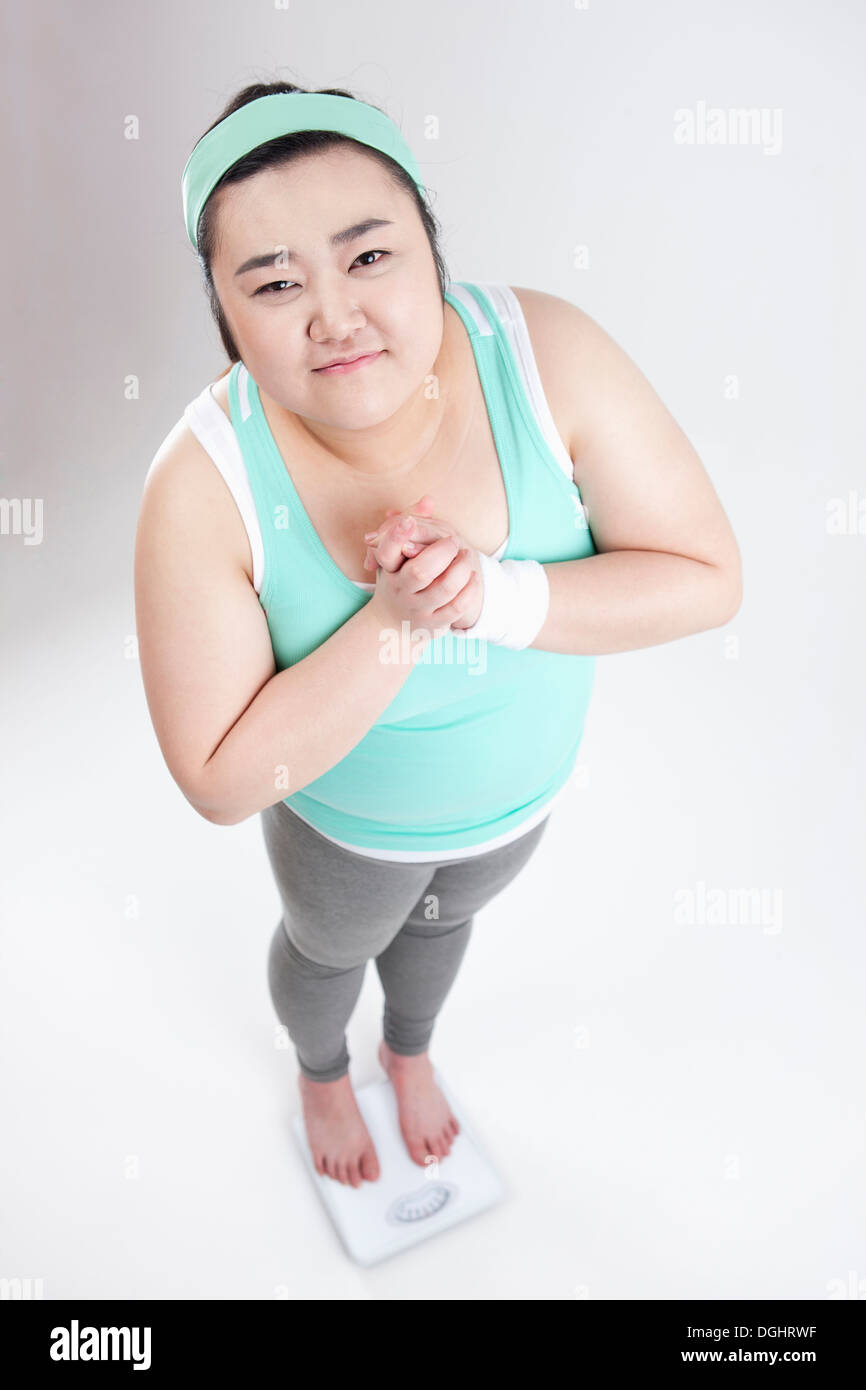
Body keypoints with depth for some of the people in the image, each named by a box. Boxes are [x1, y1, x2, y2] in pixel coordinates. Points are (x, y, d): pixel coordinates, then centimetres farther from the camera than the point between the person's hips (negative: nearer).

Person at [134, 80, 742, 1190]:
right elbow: (222, 782, -30)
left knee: (441, 920, 33)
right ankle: (320, 1070, 69)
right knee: (330, 946, 29)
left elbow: (707, 579, -24)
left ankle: (410, 1050, 71)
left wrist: (499, 596, -38)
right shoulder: (205, 487, -35)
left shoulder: (546, 353, -31)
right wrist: (397, 619, -40)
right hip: (348, 823, -2)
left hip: (521, 790, 3)